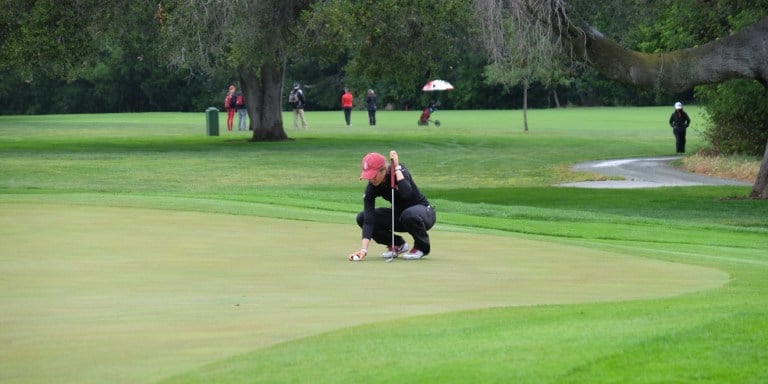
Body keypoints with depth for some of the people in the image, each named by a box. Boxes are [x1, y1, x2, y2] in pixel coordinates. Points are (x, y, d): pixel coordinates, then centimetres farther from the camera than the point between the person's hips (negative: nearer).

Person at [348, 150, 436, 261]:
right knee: (362, 218, -12)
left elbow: (406, 193, -44)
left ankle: (422, 246, -9)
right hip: (399, 215, 5)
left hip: (424, 212, -5)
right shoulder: (371, 188, -15)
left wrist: (397, 168, -35)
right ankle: (398, 244, 7)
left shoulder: (400, 170, -24)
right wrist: (363, 249, -34)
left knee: (410, 214, -40)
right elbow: (369, 219, -23)